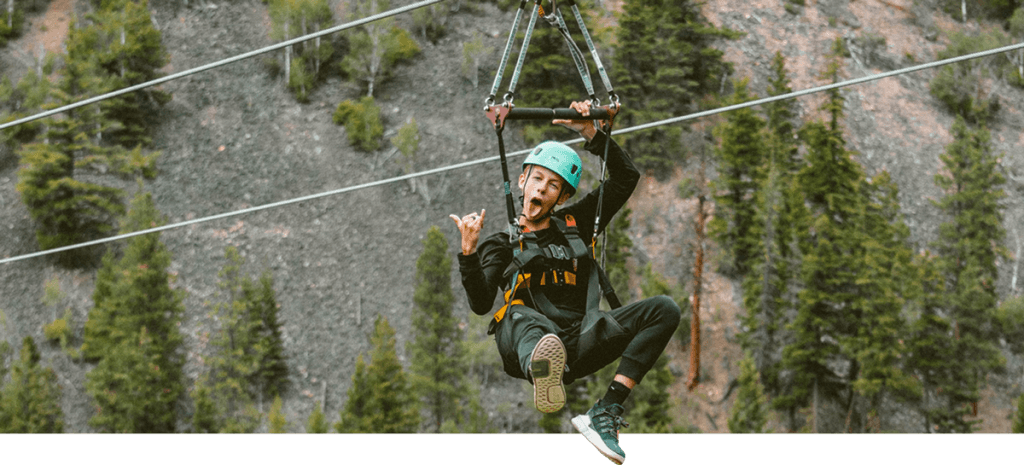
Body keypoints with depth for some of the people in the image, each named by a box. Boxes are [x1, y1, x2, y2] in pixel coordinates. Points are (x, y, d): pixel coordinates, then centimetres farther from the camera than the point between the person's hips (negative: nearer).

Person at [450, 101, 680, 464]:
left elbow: (626, 177, 25)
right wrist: (469, 252, -13)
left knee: (664, 310, -15)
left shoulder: (574, 225, 26)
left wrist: (591, 134, 14)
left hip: (577, 345, 3)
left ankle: (605, 413, -29)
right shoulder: (501, 245, 18)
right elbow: (480, 304, 2)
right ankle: (543, 377, -81)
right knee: (520, 316, -40)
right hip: (526, 344, -3)